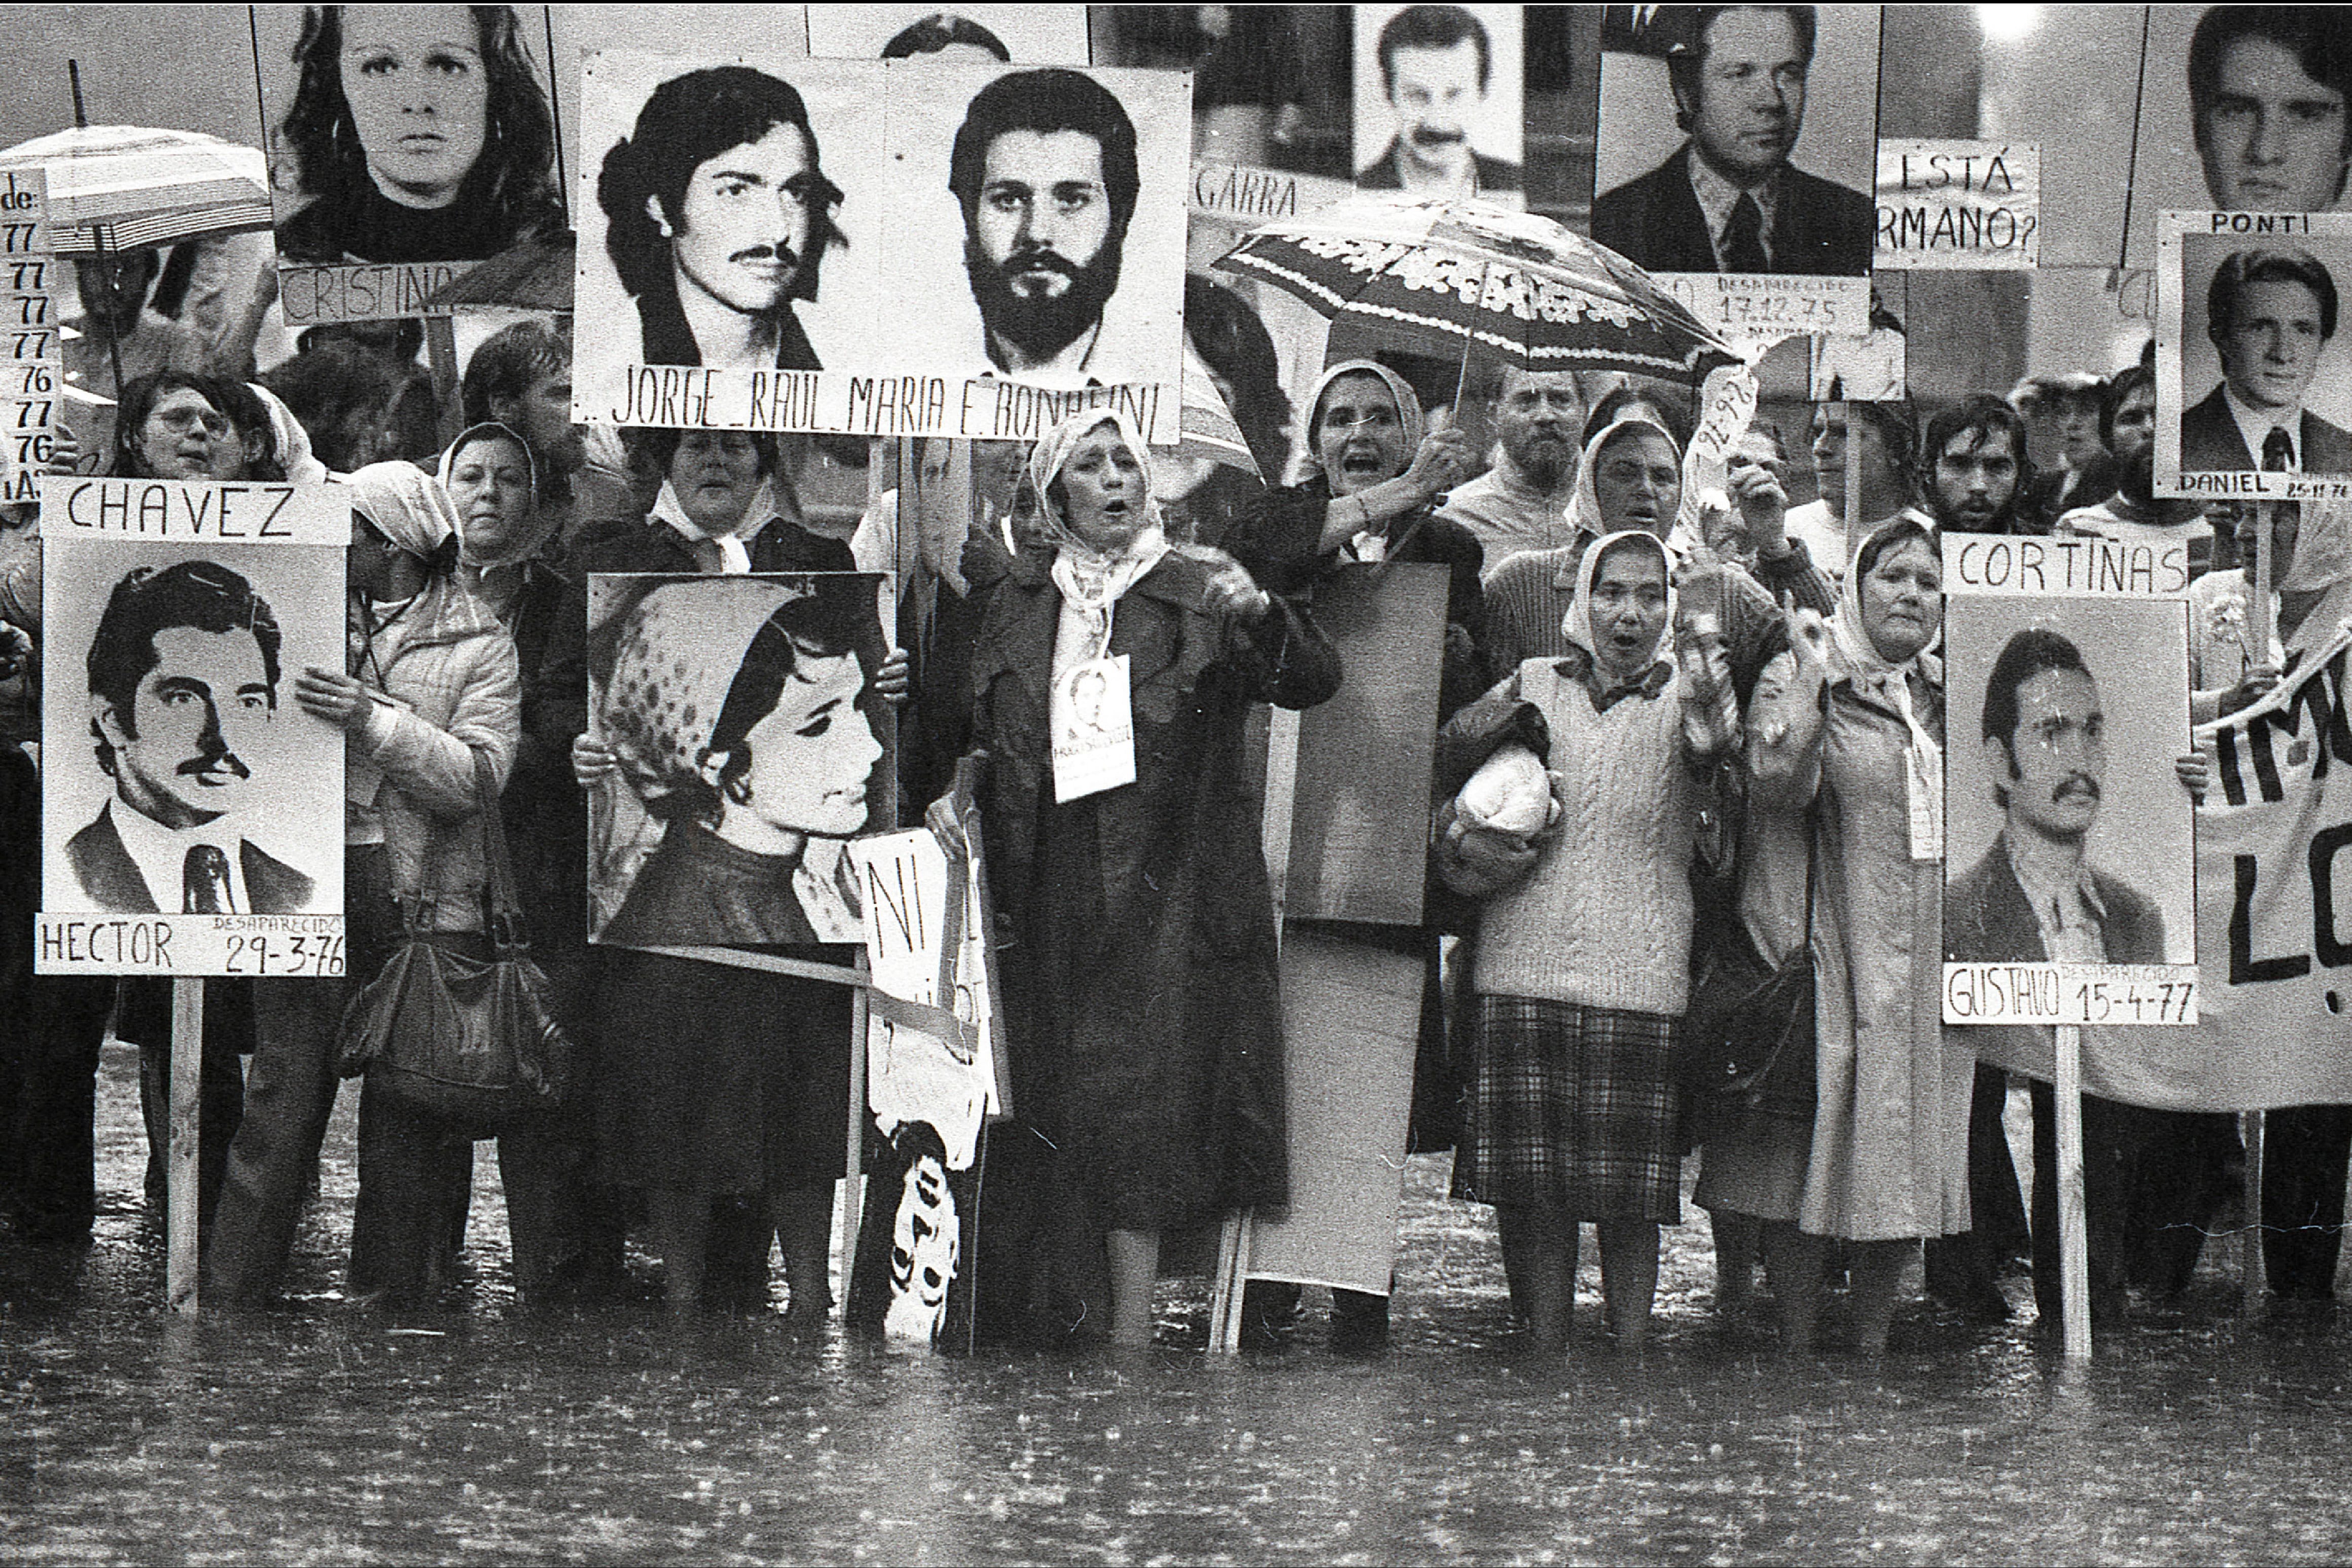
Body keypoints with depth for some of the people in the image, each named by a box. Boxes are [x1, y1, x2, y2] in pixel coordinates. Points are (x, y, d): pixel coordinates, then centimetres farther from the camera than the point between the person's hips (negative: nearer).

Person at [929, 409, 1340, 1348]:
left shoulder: (1197, 592, 1)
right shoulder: (1021, 601, 13)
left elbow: (1313, 683, -9)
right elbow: (982, 730, 22)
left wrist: (1261, 618, -28)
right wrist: (957, 790, 2)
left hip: (1164, 891, -4)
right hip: (1047, 887, 4)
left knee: (1137, 1098, -9)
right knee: (1050, 1105, 3)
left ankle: (1129, 1333, -6)